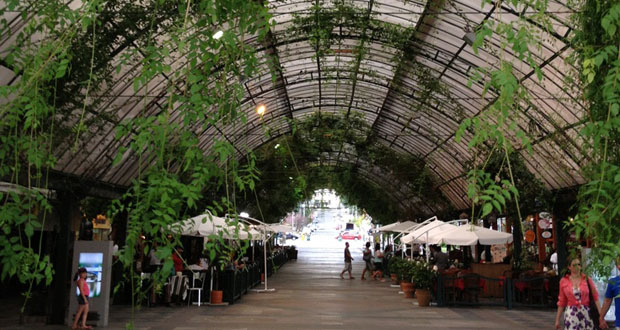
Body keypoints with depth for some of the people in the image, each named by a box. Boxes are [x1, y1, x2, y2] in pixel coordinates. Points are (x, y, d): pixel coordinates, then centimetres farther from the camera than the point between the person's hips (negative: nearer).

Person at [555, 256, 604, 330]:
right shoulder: (563, 281, 2)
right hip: (571, 314, 0)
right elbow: (561, 302, 7)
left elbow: (595, 297, 1)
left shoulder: (587, 279, 2)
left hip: (586, 313, 1)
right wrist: (557, 320, 7)